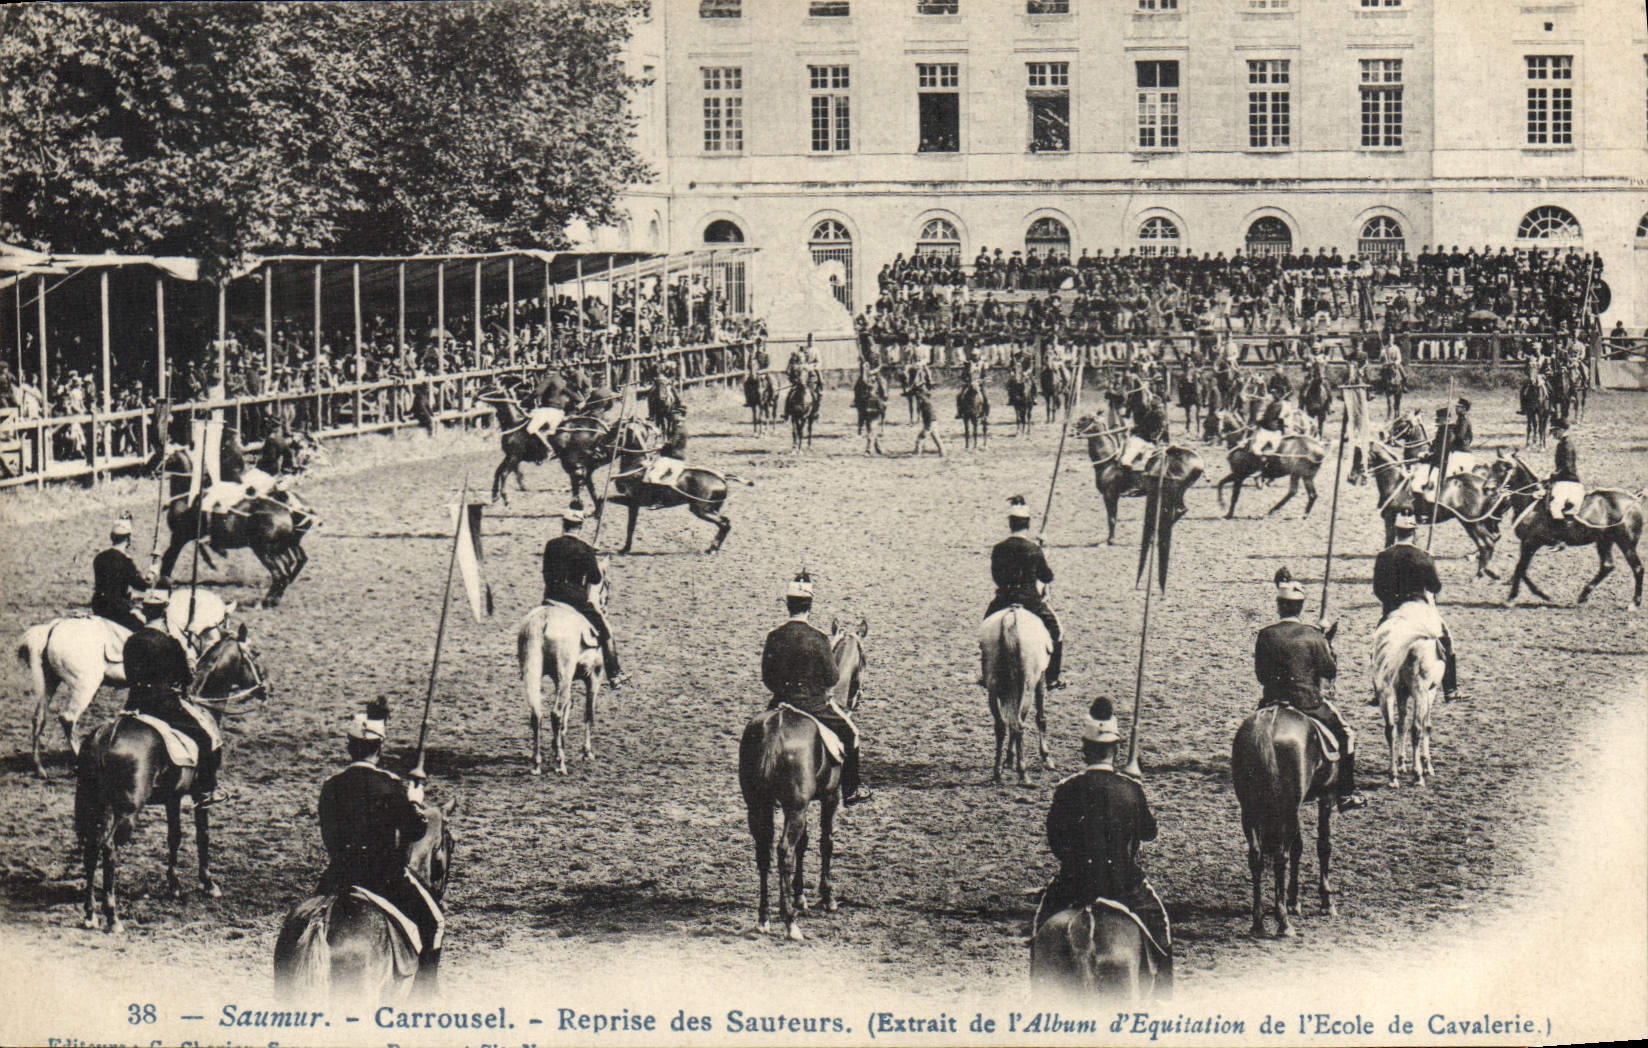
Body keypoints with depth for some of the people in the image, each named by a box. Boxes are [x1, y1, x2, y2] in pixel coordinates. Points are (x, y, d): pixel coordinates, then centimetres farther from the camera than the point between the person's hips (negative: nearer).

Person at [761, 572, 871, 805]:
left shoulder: (774, 638, -6)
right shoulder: (818, 638, -15)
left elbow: (766, 679, 1)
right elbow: (832, 678, -10)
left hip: (782, 703, 3)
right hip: (815, 703, -3)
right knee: (849, 733, 17)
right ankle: (851, 790, 19)